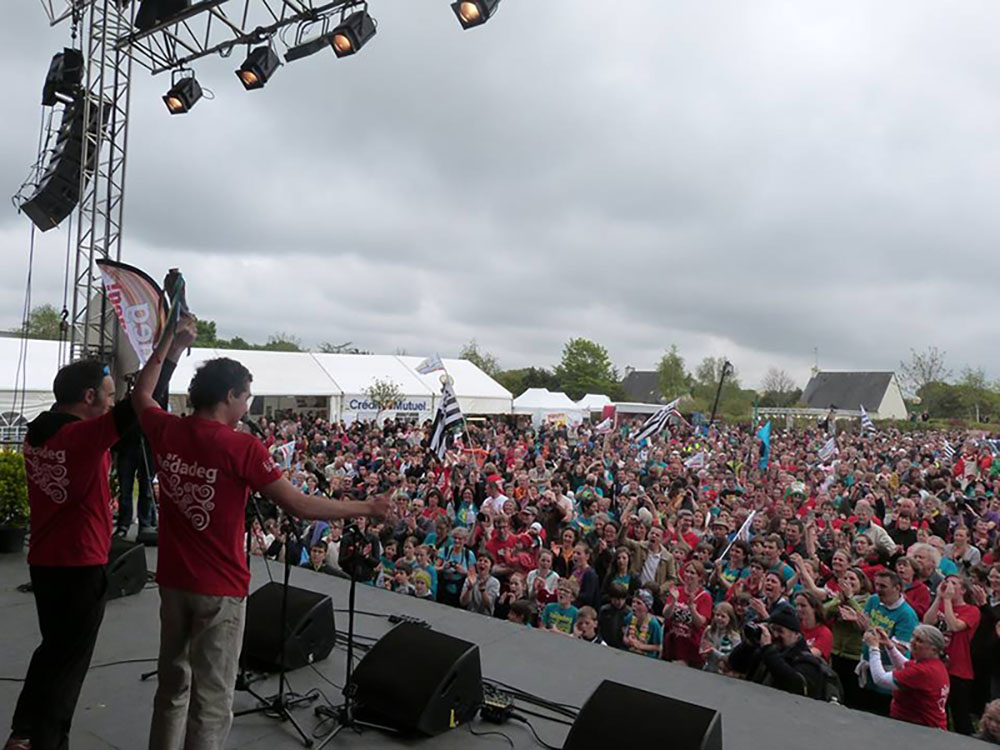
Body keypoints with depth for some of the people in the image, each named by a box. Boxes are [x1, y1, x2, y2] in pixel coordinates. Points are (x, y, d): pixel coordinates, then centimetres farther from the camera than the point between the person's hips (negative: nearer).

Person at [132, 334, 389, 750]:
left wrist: (169, 341, 24)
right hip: (220, 588, -6)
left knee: (172, 684, 22)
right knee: (212, 698, 5)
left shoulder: (166, 432, -3)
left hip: (173, 581, 6)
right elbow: (299, 505, -19)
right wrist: (366, 507, -10)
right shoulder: (242, 448, -19)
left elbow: (140, 394, 20)